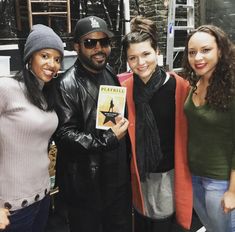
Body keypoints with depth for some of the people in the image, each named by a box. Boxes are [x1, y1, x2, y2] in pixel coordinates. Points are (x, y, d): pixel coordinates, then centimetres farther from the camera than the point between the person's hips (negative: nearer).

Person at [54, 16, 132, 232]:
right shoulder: (68, 85, -17)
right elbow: (64, 136, -21)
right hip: (86, 186, -7)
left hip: (119, 177, 7)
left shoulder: (112, 74, 7)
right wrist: (107, 140, -23)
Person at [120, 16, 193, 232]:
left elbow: (186, 132, -6)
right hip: (138, 172, 3)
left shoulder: (179, 86, -14)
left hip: (168, 173, -3)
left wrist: (184, 171, -3)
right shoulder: (124, 88, -6)